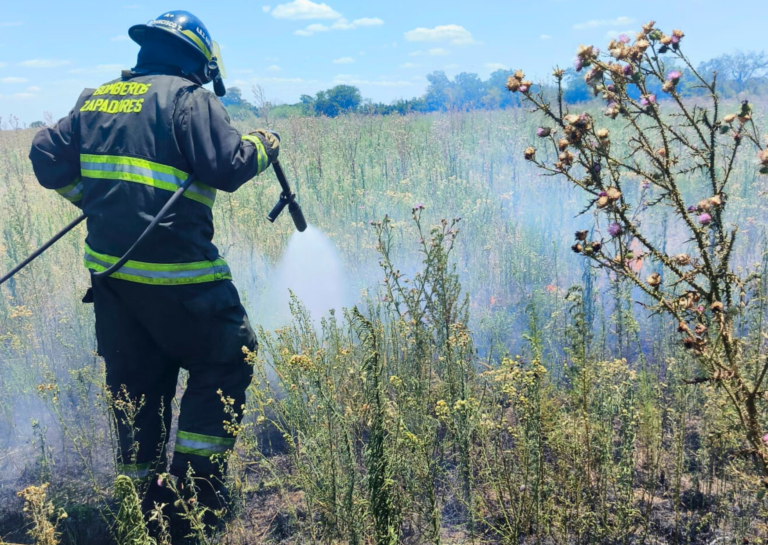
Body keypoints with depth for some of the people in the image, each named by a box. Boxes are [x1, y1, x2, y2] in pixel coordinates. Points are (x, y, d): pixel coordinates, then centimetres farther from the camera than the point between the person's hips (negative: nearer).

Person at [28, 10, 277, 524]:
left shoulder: (95, 99, 14)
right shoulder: (188, 98, -8)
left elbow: (48, 158, 16)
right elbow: (228, 166, -16)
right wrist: (263, 145, 3)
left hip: (107, 264, 8)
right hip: (172, 272, -7)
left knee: (136, 376, 18)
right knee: (224, 360, 9)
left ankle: (144, 488, 29)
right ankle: (196, 477, 9)